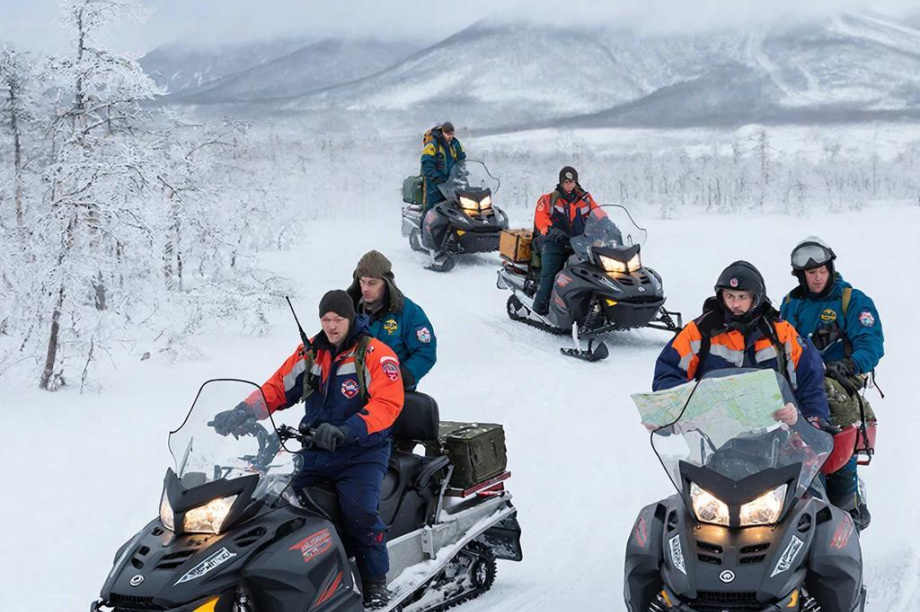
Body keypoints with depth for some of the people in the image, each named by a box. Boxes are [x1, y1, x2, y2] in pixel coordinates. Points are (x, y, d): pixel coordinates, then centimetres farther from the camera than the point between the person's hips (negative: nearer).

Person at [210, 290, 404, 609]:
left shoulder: (376, 354, -6)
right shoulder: (309, 352, 11)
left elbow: (388, 402, -17)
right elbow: (277, 388, 9)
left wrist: (347, 431, -31)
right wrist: (241, 413, -9)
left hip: (362, 452, -5)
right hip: (314, 451, 5)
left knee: (359, 509, -28)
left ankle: (375, 583, -11)